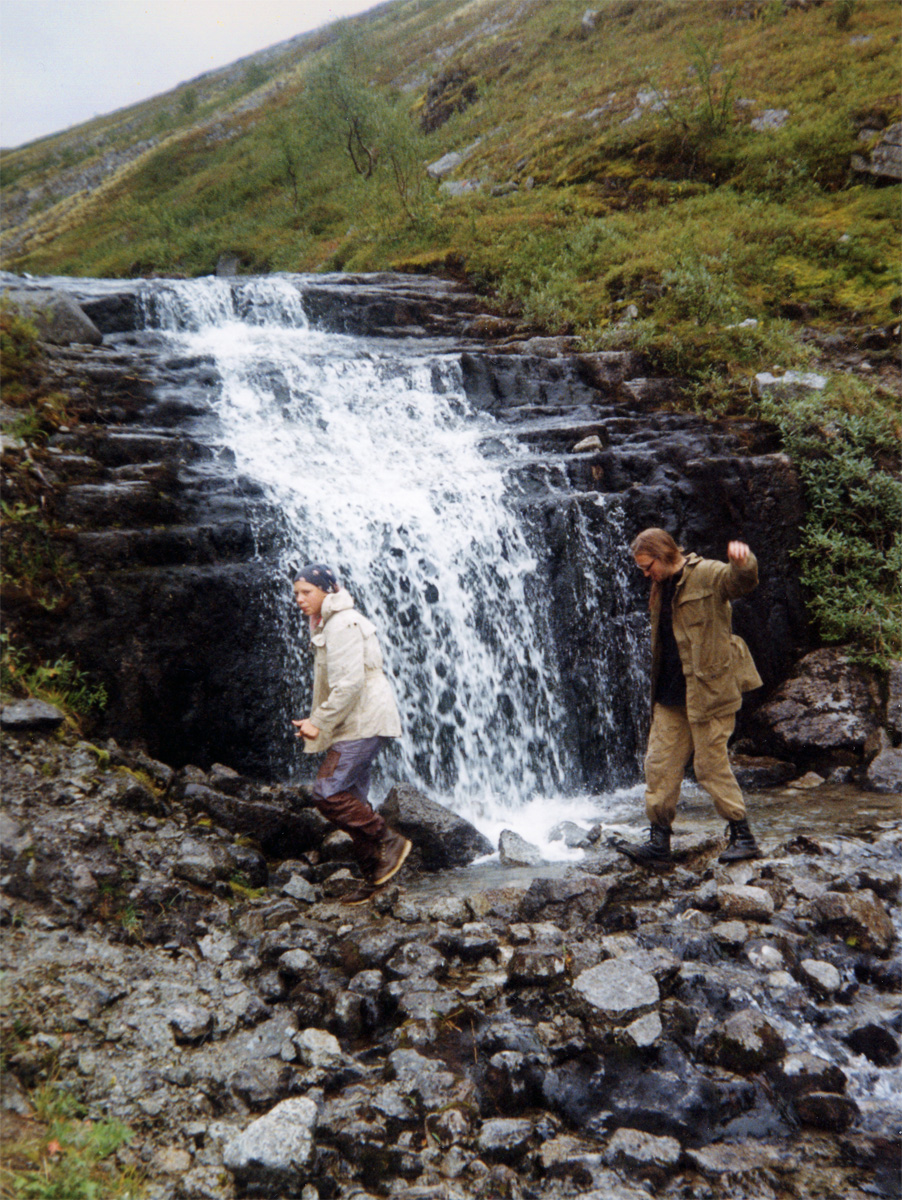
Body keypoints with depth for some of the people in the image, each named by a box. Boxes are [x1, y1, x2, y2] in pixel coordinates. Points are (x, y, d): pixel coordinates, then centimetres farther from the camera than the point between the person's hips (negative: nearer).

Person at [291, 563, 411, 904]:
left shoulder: (342, 624, -15)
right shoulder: (327, 625, 19)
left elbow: (350, 683, -24)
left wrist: (320, 722, -18)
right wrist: (315, 721, 16)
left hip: (363, 722, -11)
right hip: (356, 724, 11)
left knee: (327, 792, -15)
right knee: (352, 800, 10)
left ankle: (389, 841, -5)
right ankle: (374, 877, 17)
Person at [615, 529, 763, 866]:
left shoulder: (707, 575, -9)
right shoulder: (662, 588, 15)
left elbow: (742, 582, -31)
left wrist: (743, 562, -53)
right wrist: (658, 688, 24)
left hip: (707, 687, -8)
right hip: (670, 693, 8)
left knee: (711, 764, -2)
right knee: (660, 764, 7)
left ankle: (743, 837, 13)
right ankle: (658, 841, 15)